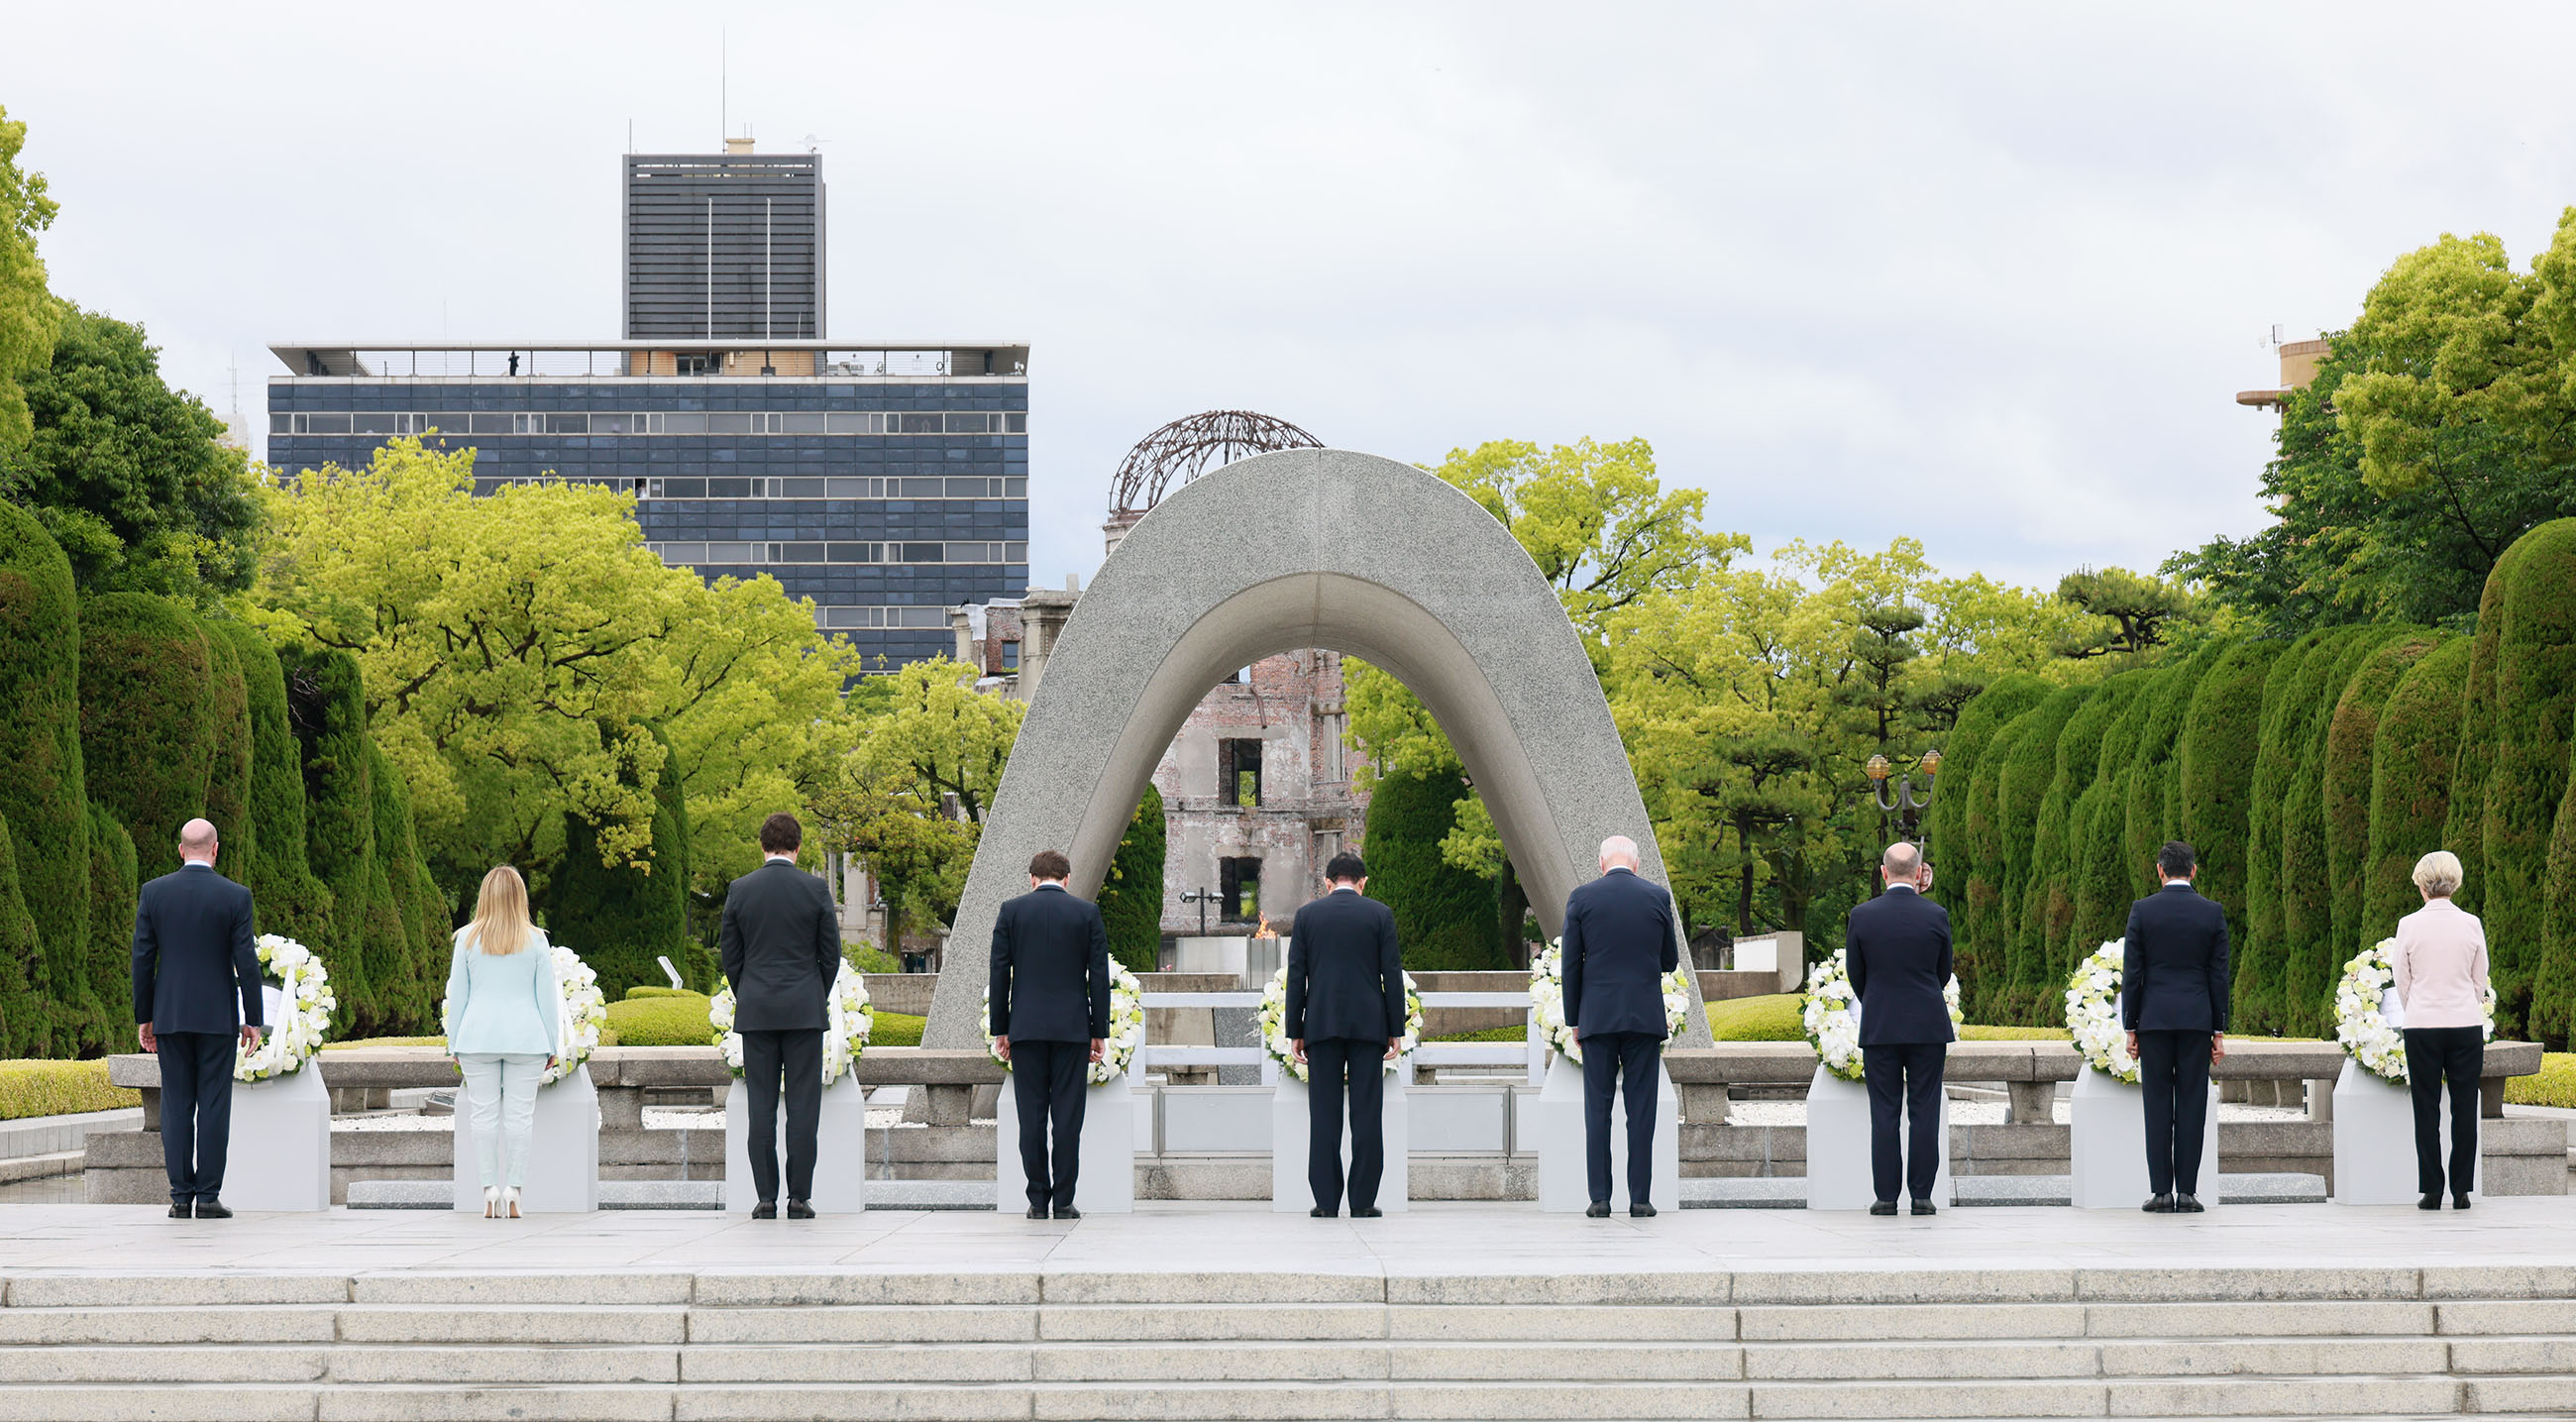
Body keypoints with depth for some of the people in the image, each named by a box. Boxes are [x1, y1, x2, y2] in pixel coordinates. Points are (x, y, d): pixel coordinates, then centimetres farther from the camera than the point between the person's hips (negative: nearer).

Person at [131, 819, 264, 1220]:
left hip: (169, 1016, 2)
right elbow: (246, 961, -5)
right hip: (218, 1017, -2)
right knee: (214, 1107, 1)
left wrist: (143, 1017, 9)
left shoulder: (153, 893, 1)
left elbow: (142, 958, 2)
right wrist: (253, 1019, 2)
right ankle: (208, 1197, -2)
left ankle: (180, 1197, 2)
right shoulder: (235, 897, -5)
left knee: (176, 1107, 4)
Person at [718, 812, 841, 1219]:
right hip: (805, 1010, -1)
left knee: (761, 1106, 3)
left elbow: (729, 954, 6)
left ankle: (766, 1198, 0)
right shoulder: (815, 889, -3)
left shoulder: (740, 890, 1)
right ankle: (799, 1197, -2)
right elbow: (831, 953, 2)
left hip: (755, 1012, 1)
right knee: (803, 1105, 0)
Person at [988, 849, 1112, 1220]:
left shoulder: (1011, 911, 3)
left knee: (1031, 1117, 3)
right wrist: (1100, 1033, 6)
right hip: (1073, 1027, 0)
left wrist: (1000, 1031, 8)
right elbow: (1099, 975, 1)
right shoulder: (1087, 912, 2)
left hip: (1026, 1027, 0)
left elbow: (999, 973, 3)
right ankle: (1063, 1201, 0)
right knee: (1068, 1117, 1)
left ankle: (1038, 1201, 2)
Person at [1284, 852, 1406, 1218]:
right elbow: (1392, 974, 1)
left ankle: (1326, 1201, 0)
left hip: (1322, 1024, 0)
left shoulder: (1307, 915, 5)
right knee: (1367, 1115, 1)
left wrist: (1294, 1032, 7)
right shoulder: (1380, 914, 3)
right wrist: (1396, 1030, 5)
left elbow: (1296, 976, 3)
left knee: (1324, 1115, 2)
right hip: (1368, 1023, 0)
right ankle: (1363, 1202, 0)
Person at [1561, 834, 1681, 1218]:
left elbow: (1571, 964, 1)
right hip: (1645, 1015, 0)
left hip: (1597, 1016, 0)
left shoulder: (1581, 898, -1)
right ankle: (1640, 1198, 2)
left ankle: (1600, 1199, 1)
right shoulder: (1658, 897, 1)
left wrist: (1573, 1020, 8)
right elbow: (1670, 961, 9)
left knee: (1597, 1108, 3)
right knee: (1641, 1109, 3)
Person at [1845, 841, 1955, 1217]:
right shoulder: (1936, 916, -4)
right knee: (1924, 1111, 4)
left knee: (1884, 1113, 3)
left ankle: (1886, 1196, 2)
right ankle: (1921, 1195, 3)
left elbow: (1855, 974, 5)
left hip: (1878, 1027, 0)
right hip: (1928, 1026, 0)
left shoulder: (1861, 916, -4)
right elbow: (1944, 973, 7)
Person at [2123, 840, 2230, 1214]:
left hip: (2154, 1018, -1)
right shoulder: (2212, 913, 1)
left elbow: (2132, 973, -2)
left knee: (2158, 1105, 2)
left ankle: (2160, 1192, -1)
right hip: (2197, 1021, 1)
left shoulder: (2142, 910, -2)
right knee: (2192, 1105, 2)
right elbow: (2219, 975, 3)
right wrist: (2219, 1031, 8)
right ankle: (2187, 1192, 1)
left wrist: (2130, 1027, 4)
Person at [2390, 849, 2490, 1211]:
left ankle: (2431, 1192, 4)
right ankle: (2461, 1192, 6)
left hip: (2422, 1026, -1)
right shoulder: (2471, 924, -1)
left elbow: (2402, 983, 3)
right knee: (2464, 1109, 6)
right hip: (2466, 1023, 1)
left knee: (2427, 1110, 4)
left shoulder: (2409, 926, -5)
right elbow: (2480, 981, 7)